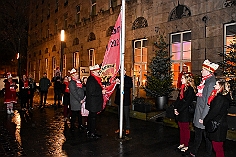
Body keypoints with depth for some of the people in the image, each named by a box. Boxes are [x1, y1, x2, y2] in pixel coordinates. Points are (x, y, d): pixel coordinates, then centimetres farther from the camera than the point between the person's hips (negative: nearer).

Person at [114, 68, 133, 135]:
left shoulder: (129, 78, 0)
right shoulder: (118, 78, 13)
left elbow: (130, 85, -17)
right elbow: (116, 88, 11)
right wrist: (117, 83, -11)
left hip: (126, 99, -5)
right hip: (119, 99, 5)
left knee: (126, 115, 1)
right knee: (120, 114, 12)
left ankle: (127, 128, 11)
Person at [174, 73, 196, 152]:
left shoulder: (190, 89, -14)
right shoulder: (182, 88, 12)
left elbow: (187, 102, -19)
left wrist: (179, 110, -16)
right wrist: (175, 108, 2)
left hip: (185, 112, -8)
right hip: (179, 112, 8)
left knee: (185, 129, 4)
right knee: (181, 129, 15)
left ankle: (186, 146, 15)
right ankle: (181, 144, 27)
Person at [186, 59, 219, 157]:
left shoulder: (211, 83, -20)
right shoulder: (204, 81, 9)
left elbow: (208, 103, -21)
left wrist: (203, 117, -18)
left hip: (205, 116, -9)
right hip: (199, 114, 9)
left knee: (207, 136, 8)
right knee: (197, 135, 18)